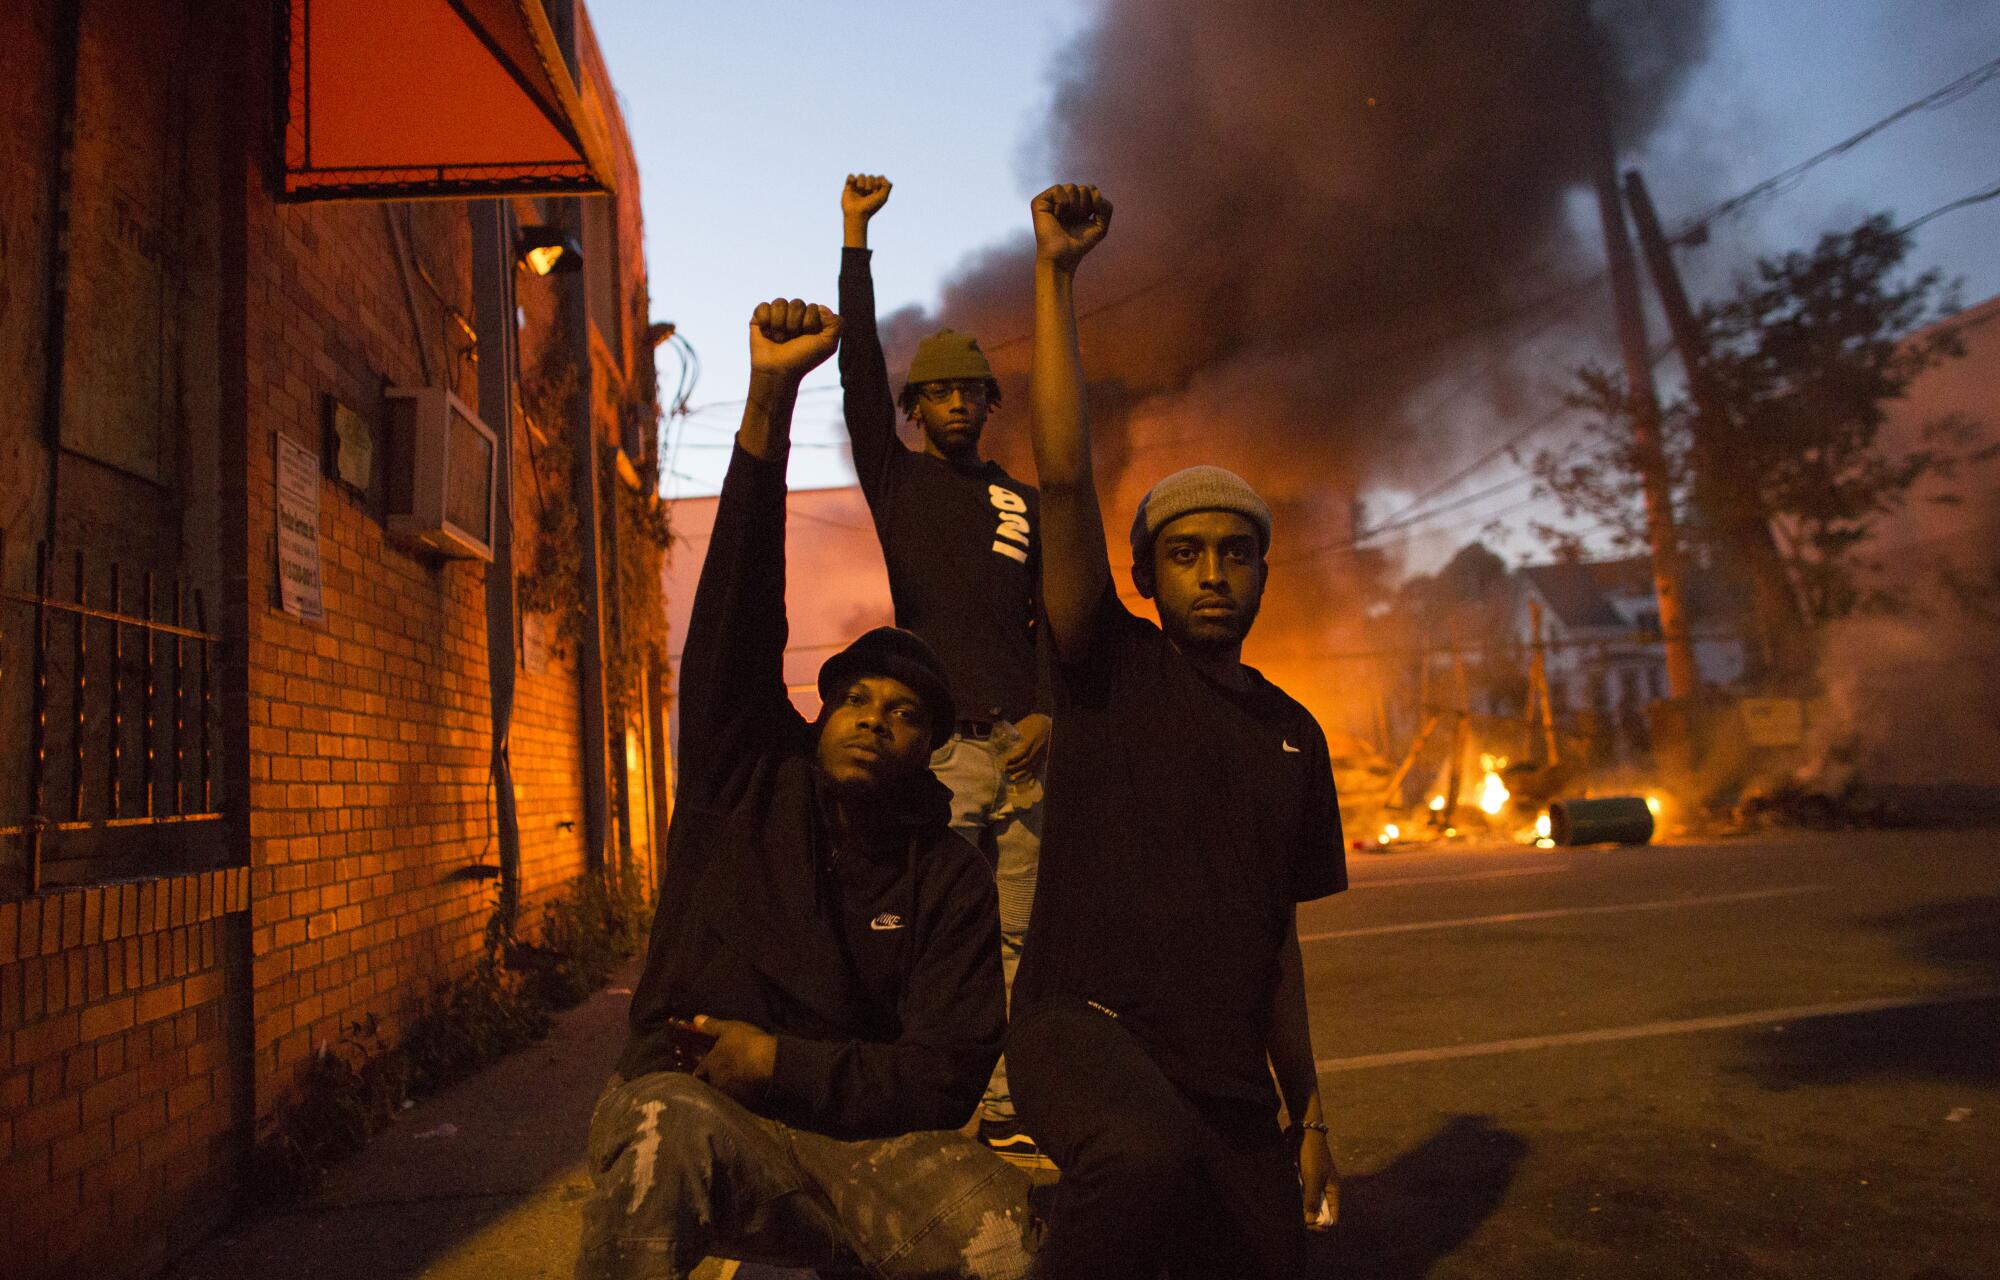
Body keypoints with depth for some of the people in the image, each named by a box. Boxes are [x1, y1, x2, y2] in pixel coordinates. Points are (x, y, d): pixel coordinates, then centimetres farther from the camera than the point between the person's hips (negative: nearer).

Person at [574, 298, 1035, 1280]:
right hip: (698, 1119, 0)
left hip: (863, 1140, 0)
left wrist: (784, 1064, -14)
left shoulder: (949, 877, 5)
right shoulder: (751, 782, 6)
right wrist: (769, 401, -16)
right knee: (661, 1121, -36)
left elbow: (946, 1074, 0)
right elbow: (735, 620, -7)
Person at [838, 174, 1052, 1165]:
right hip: (942, 747, -3)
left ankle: (1006, 1115, 10)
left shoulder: (1022, 503, 17)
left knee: (1016, 939, 3)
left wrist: (1050, 713, -1)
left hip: (1023, 748, 3)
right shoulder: (896, 478, 10)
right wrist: (856, 238, -3)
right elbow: (861, 372, -1)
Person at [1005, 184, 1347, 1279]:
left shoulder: (1293, 732, 16)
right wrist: (1054, 272, -11)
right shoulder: (1112, 667, 3)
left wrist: (1307, 1114, 20)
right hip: (1083, 1023, -6)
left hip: (1230, 1087, 6)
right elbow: (1064, 477, -10)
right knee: (1148, 1155, -36)